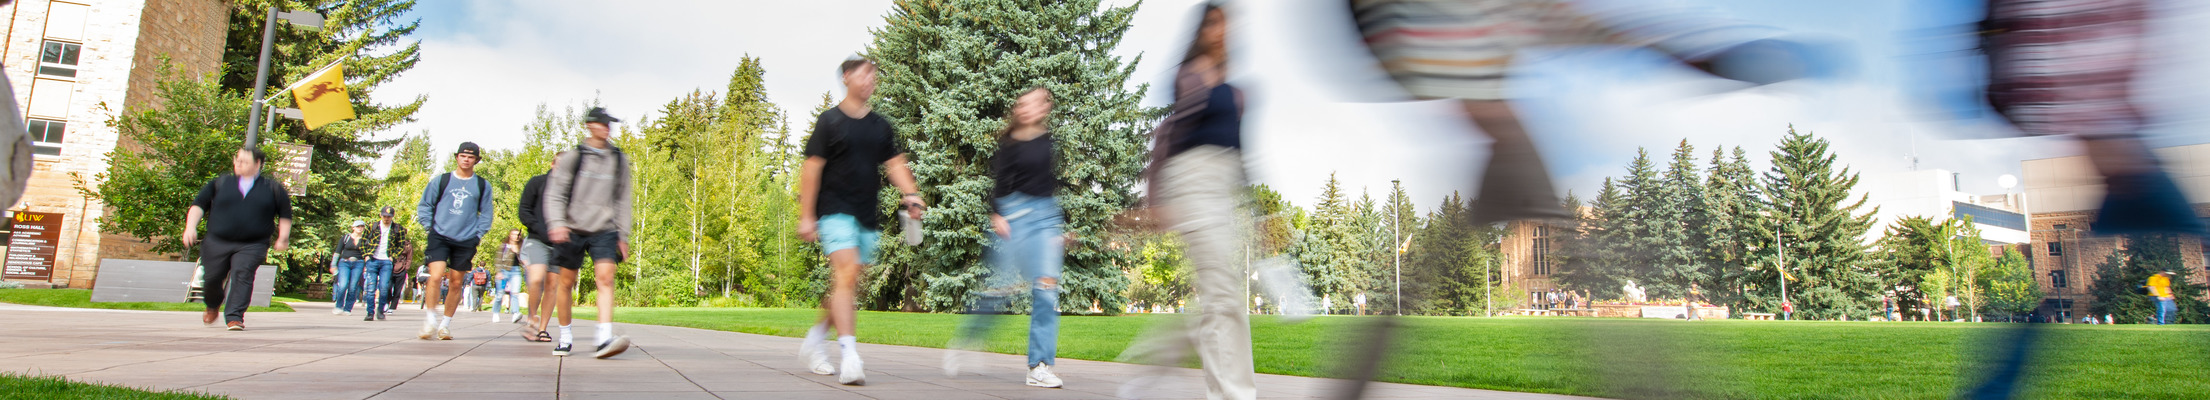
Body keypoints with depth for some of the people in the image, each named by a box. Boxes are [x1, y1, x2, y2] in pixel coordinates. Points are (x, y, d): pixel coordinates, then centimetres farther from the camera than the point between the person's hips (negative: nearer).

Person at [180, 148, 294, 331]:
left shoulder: (272, 187, 8)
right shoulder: (220, 183, 11)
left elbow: (285, 214, 13)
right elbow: (199, 204, 12)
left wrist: (283, 238, 8)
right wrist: (191, 226, 0)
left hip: (252, 246, -2)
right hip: (217, 243, 2)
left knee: (242, 276, -18)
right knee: (212, 278, 6)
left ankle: (234, 317, -16)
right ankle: (213, 306, 38)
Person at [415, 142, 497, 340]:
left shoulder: (483, 186, 9)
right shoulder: (441, 180, 7)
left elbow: (486, 214, 15)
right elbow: (424, 205, 13)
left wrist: (478, 235, 5)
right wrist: (428, 227, 2)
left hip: (466, 242, 1)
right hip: (440, 237, -1)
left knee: (456, 283, 5)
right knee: (436, 277, -16)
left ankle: (445, 324, 17)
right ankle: (431, 321, -7)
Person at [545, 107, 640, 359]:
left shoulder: (619, 160, 11)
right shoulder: (572, 158, 4)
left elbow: (623, 200, 15)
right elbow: (554, 193, 1)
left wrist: (623, 235, 11)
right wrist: (557, 222, -15)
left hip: (605, 230, 0)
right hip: (573, 230, 0)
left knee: (605, 278, -18)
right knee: (566, 282, 5)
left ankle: (605, 339, -28)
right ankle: (566, 338, 22)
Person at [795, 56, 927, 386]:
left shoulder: (881, 126, 14)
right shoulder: (830, 121, -1)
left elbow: (894, 164, 10)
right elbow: (812, 168, -3)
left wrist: (910, 194, -10)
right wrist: (806, 216, -8)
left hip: (868, 216, 6)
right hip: (835, 210, -5)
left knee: (848, 284, 11)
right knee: (846, 275, -19)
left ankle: (815, 340, 30)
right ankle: (850, 356, -23)